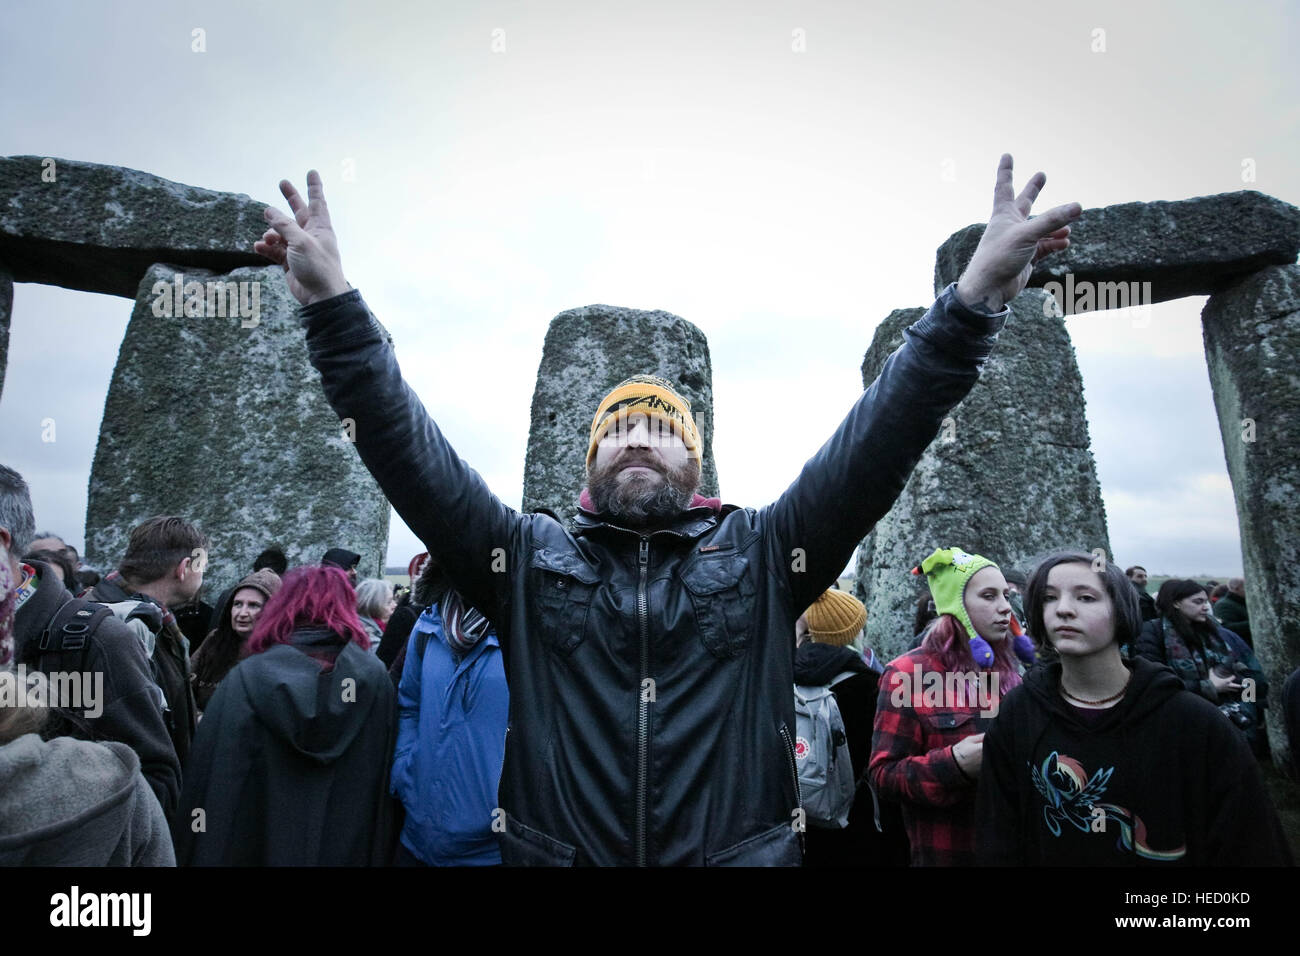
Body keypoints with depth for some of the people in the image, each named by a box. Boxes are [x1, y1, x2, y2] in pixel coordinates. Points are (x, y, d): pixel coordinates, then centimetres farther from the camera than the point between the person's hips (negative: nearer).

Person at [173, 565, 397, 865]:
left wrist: (195, 855, 0)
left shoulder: (246, 678, -13)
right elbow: (387, 783, -6)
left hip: (264, 845, -1)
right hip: (350, 849, 1)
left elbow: (209, 781, -12)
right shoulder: (374, 679, -10)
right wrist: (380, 855, 5)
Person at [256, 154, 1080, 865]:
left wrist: (977, 296, -16)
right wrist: (332, 300, -12)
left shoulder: (761, 552, 1)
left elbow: (879, 441, -7)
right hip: (554, 849, 1)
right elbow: (408, 450, -4)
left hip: (743, 851, 1)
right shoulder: (528, 557, 2)